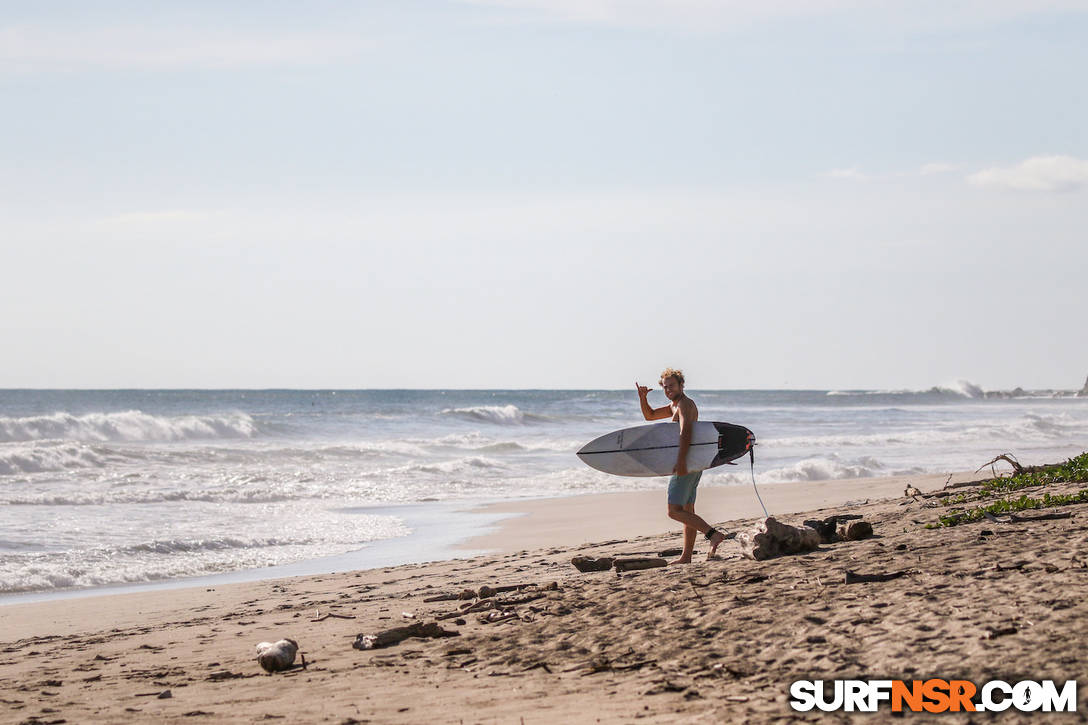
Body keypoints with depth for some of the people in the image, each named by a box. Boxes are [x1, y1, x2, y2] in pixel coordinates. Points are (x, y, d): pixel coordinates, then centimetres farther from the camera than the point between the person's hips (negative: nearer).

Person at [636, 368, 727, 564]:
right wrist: (642, 397, 10)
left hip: (686, 464, -11)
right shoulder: (674, 405, 20)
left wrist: (681, 460, -37)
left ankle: (713, 534, -25)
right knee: (687, 511, 11)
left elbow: (685, 432, -26)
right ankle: (686, 557, 13)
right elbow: (650, 415, 29)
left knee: (674, 511, -15)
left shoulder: (685, 404, -11)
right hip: (693, 466, 11)